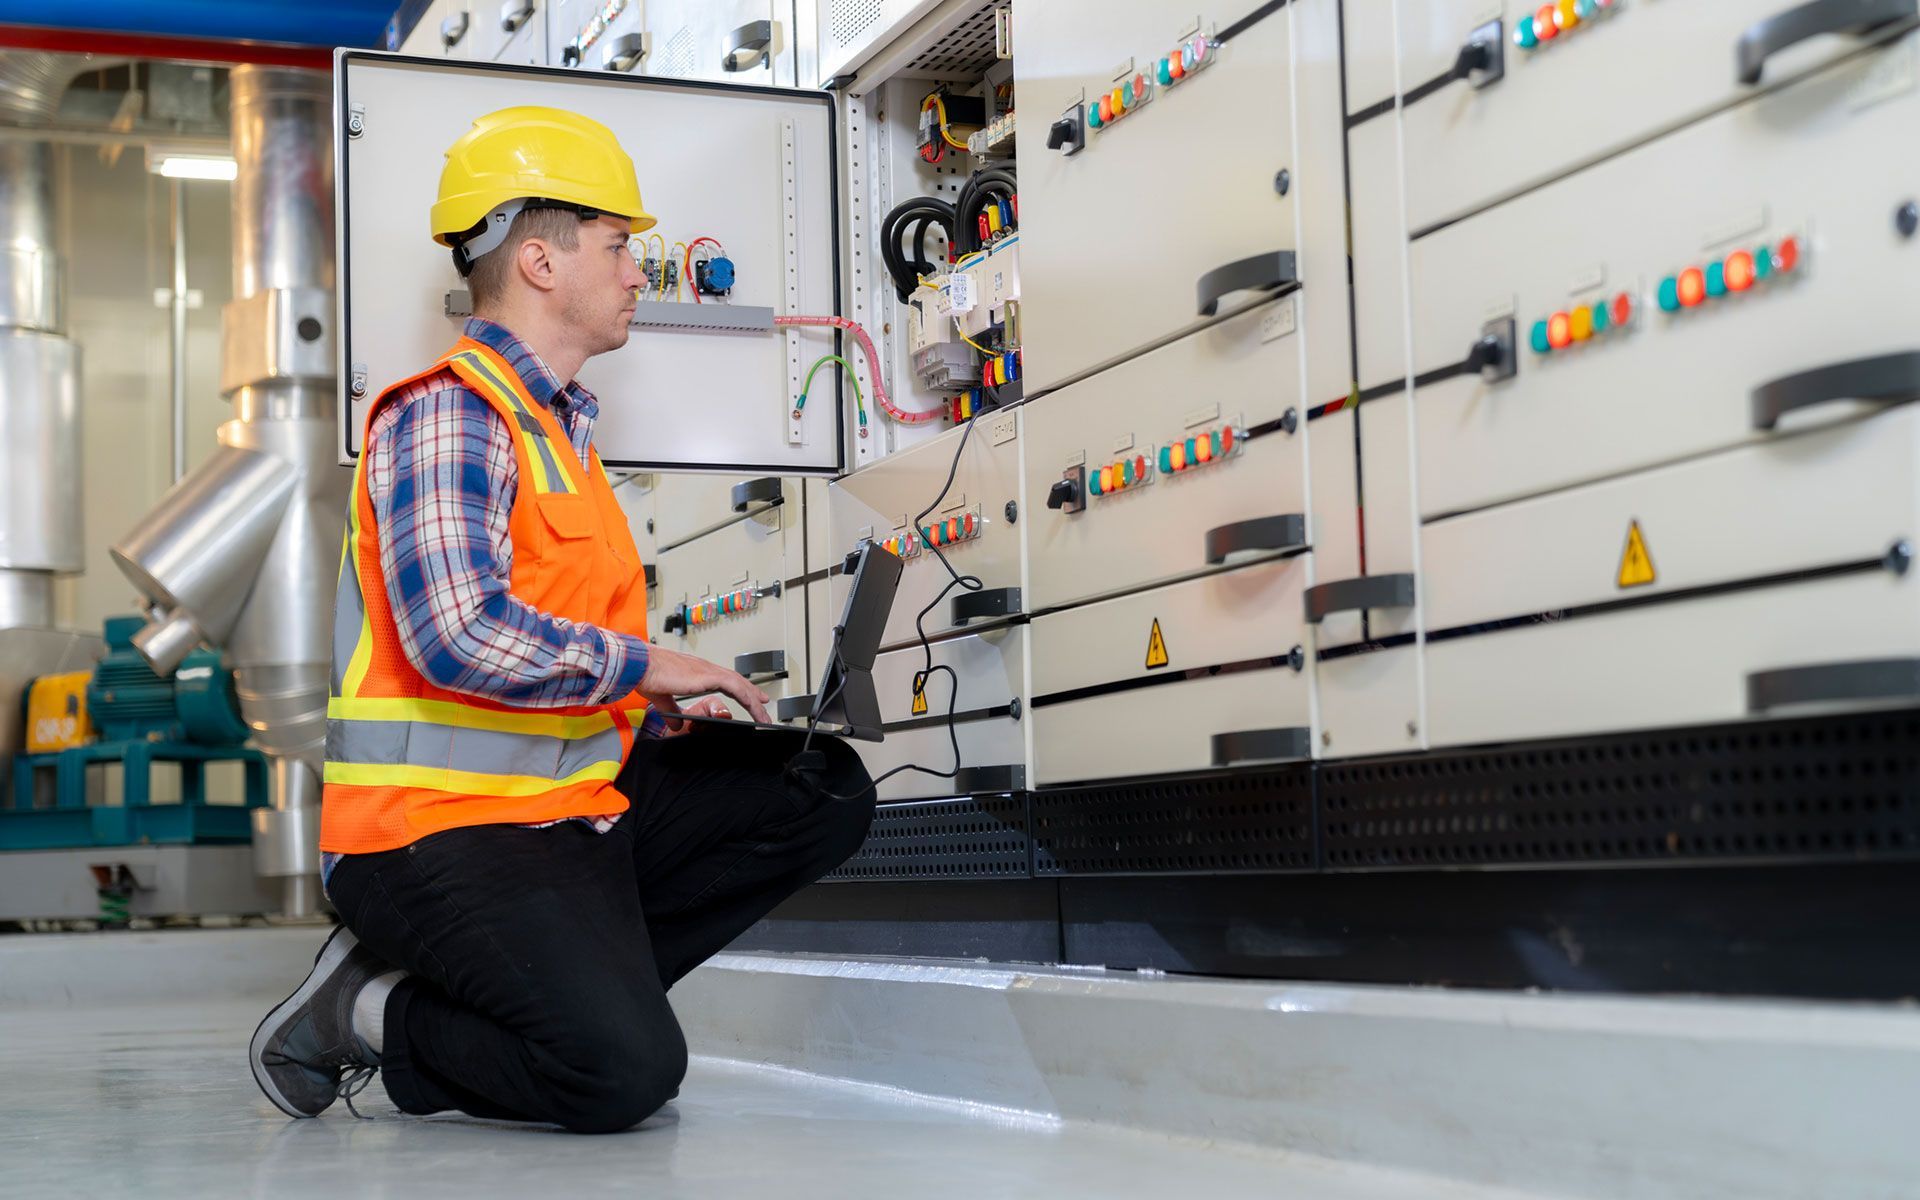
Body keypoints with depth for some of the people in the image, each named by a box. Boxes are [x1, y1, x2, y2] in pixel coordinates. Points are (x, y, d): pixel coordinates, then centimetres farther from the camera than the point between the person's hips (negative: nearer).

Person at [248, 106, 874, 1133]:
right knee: (624, 1074, -25)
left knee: (824, 789, 2)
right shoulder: (448, 412, -12)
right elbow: (458, 635, -26)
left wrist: (666, 721, 7)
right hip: (443, 829, -10)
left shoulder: (558, 427, 21)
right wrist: (643, 665, -15)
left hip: (572, 803, 10)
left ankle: (562, 986, -1)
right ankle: (366, 1017, 0)